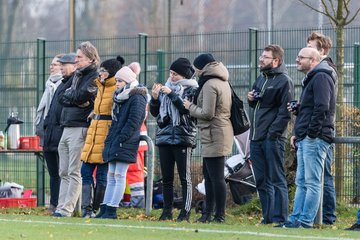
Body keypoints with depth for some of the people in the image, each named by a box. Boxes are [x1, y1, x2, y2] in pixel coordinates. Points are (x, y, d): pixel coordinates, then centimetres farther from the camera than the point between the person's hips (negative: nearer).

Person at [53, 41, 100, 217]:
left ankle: (67, 209, -10)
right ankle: (61, 207, 11)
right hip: (67, 128, 9)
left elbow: (81, 95, -20)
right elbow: (62, 99, 10)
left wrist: (69, 94, -1)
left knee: (74, 173, -9)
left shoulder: (94, 77, -6)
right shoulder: (77, 75, 20)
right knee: (64, 173, 9)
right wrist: (77, 101, -6)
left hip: (81, 128, -9)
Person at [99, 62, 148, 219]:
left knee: (119, 176, -7)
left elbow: (133, 122, -17)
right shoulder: (120, 97, 19)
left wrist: (121, 139, -20)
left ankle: (111, 210, -8)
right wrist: (109, 139, 14)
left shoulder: (137, 98, -9)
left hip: (125, 144, -9)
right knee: (111, 177, 8)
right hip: (114, 143, 9)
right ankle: (105, 209, 9)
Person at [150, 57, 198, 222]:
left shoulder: (191, 89, 0)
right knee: (166, 178, 6)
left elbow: (188, 109, -16)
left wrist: (172, 94, -18)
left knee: (185, 177, -3)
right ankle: (167, 212, 10)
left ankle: (185, 213, -4)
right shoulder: (166, 87, 15)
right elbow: (154, 112, 16)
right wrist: (154, 98, -2)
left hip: (183, 138, -5)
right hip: (164, 137, 5)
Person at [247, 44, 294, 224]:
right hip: (256, 138, 9)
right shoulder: (261, 78, 18)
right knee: (261, 181, 10)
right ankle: (267, 217, 16)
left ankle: (279, 218, -7)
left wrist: (273, 133, -19)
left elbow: (285, 112, -14)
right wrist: (251, 100, 6)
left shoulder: (284, 81, -7)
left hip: (273, 139, -9)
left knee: (276, 180, -7)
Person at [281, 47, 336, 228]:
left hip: (315, 139, -11)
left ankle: (306, 222, -11)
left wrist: (312, 133, -20)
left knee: (312, 182, -9)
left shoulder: (321, 77, -10)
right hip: (305, 139, 11)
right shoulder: (310, 79, 23)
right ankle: (295, 219, 13)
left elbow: (321, 108, -20)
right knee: (301, 182, 11)